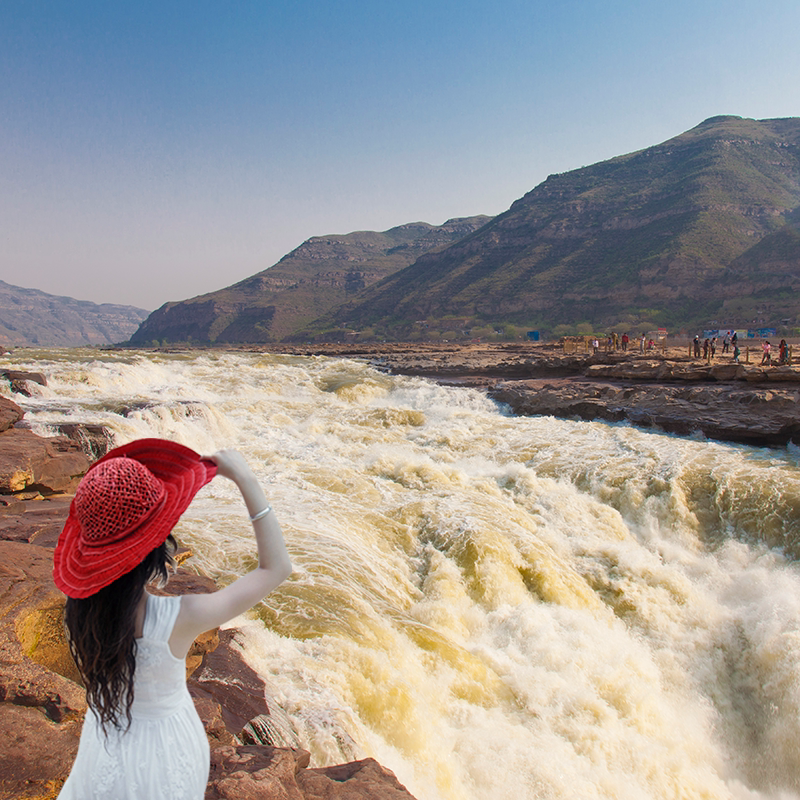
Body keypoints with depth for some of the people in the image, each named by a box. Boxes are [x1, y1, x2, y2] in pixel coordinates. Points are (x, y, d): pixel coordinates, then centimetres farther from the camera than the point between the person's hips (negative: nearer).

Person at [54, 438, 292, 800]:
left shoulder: (79, 601, -23)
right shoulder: (179, 620, -37)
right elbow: (277, 567, -28)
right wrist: (245, 480, -29)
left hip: (105, 740, 3)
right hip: (166, 751, -2)